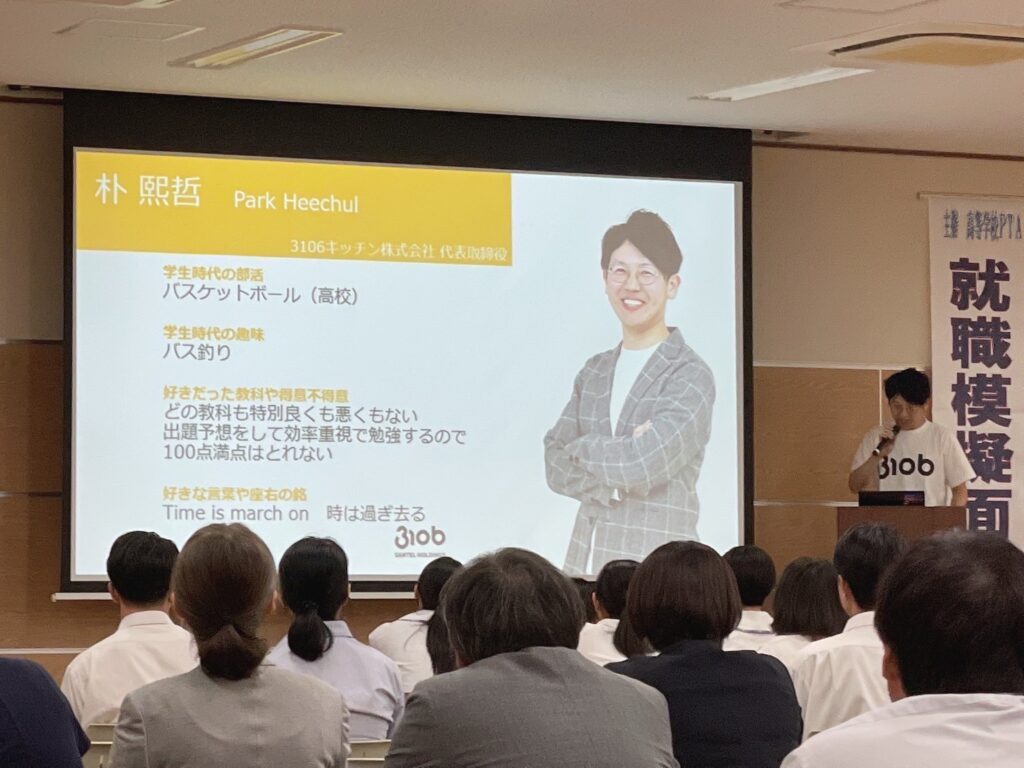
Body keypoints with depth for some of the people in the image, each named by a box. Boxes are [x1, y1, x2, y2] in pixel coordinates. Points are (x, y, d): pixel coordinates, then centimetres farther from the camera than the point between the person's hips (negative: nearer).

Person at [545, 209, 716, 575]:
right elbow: (555, 468, 5)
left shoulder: (690, 377, -7)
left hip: (656, 570, -5)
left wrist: (582, 448, -2)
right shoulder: (595, 372, 13)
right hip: (584, 562, 5)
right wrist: (615, 486, -11)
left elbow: (641, 465, -19)